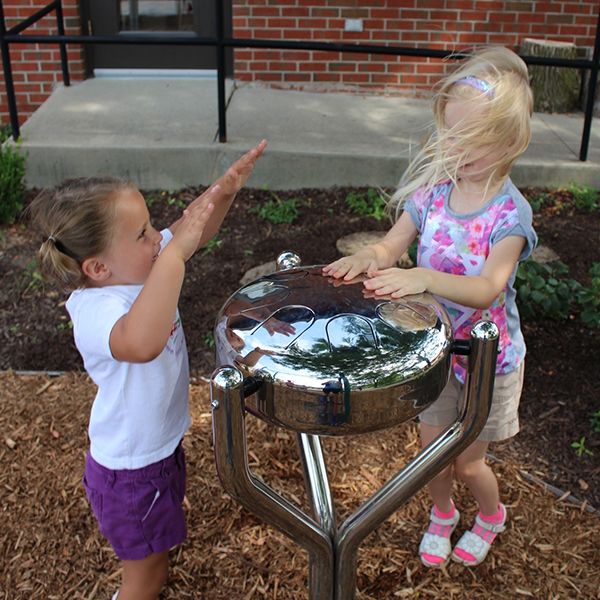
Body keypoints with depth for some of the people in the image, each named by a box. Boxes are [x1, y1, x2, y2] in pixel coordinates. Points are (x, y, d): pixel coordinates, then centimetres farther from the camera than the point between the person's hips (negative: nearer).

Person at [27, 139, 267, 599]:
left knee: (160, 546, 34)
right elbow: (140, 343, -60)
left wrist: (223, 191, -22)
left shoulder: (135, 269, -13)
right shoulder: (96, 311, -38)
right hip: (131, 472, -8)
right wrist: (175, 253, -55)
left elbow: (194, 230, -2)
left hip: (161, 446, 8)